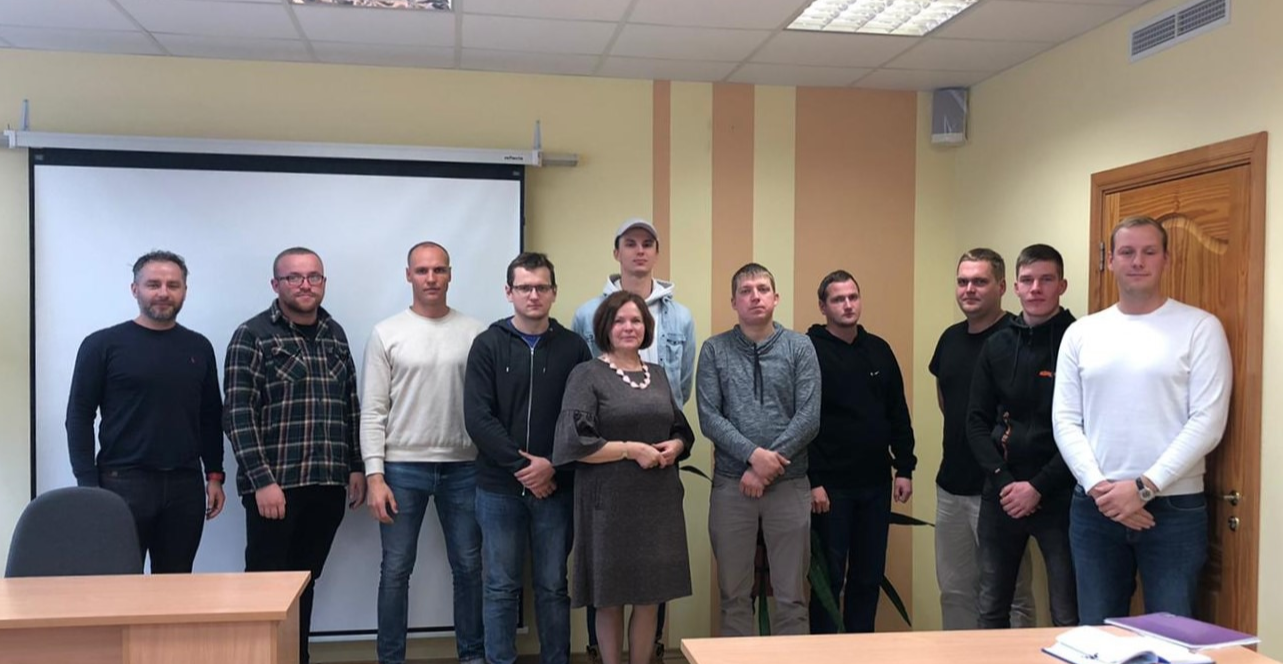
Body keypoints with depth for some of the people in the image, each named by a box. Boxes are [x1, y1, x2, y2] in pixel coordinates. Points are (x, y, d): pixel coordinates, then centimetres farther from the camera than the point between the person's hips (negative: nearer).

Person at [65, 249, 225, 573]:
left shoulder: (199, 347, 10)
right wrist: (88, 485, -8)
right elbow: (79, 417, -3)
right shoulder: (102, 345, -1)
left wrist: (214, 475, 8)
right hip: (123, 481, -3)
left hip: (186, 484, 3)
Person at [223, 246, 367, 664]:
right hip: (275, 484, -5)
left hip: (328, 484, 5)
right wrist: (262, 480, -15)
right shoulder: (252, 336, -4)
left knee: (305, 582, 13)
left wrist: (356, 466, 10)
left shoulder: (334, 335, 12)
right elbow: (239, 415, -10)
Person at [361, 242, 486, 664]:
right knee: (396, 570, 6)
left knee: (469, 566, 10)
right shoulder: (386, 334, 0)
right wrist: (374, 474, -8)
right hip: (403, 467, -1)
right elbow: (373, 411, -2)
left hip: (463, 467, 1)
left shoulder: (475, 333, 2)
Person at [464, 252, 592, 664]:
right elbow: (477, 417, -8)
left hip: (557, 487, 1)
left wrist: (552, 466, -12)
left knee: (553, 587, 10)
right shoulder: (488, 345, 1)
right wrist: (521, 465, -14)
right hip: (499, 487, -1)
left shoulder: (573, 347, 3)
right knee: (500, 588, 8)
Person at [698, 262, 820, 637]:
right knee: (734, 594, 10)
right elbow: (709, 417, -5)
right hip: (731, 484, 0)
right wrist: (753, 455, -17)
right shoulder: (714, 350, 3)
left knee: (791, 594, 7)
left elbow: (809, 418, -6)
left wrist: (766, 468, -12)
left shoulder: (800, 348, 2)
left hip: (789, 483, 0)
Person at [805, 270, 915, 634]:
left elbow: (898, 413, 13)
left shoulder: (879, 350, 9)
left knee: (869, 577, 12)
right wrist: (812, 481, -16)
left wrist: (904, 468, 8)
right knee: (830, 577, 4)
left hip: (876, 484, 5)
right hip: (831, 487, -5)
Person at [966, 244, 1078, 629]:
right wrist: (1003, 480, -7)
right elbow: (977, 421, 6)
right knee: (991, 612, 13)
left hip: (1059, 496, -4)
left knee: (1068, 619, 3)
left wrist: (1038, 487, -13)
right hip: (1001, 495, 4)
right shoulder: (997, 346, 8)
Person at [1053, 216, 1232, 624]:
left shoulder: (1200, 327, -1)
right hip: (1094, 508, 3)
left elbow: (1208, 422, -9)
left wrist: (1144, 487, -14)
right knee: (1096, 636, 12)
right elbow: (1066, 421, 4)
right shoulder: (1081, 333, 7)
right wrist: (1097, 486, -10)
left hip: (1173, 509, -3)